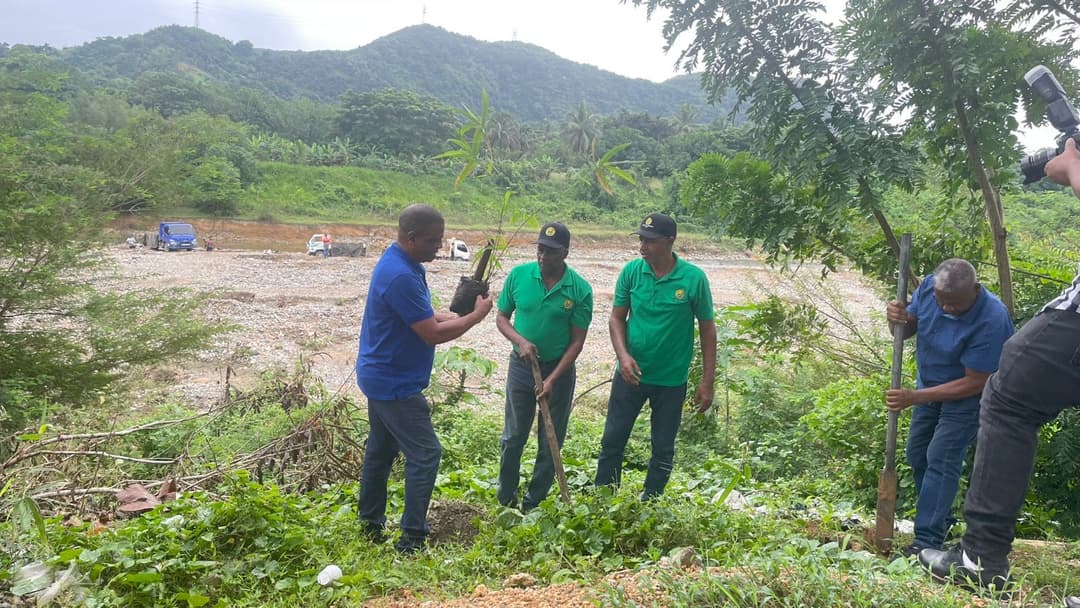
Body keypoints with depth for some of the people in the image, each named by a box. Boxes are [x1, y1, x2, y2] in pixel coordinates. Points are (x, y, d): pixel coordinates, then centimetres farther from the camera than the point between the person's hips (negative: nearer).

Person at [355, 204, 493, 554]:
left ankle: (370, 527, 32)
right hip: (395, 384, -11)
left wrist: (458, 315, -3)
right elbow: (433, 334, -25)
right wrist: (476, 316, -13)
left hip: (382, 377, 11)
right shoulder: (401, 276, -27)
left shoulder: (403, 264, 7)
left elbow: (422, 315, 14)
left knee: (381, 449, 19)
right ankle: (412, 540, 1)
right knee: (425, 454, -5)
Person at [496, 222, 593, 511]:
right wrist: (520, 341, -18)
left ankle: (533, 504, 25)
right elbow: (501, 318, 2)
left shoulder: (580, 289, -13)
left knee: (550, 442, 9)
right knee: (513, 437, 10)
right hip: (521, 367, 1)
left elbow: (577, 341, -10)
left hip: (559, 370, -1)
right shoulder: (518, 275, -8)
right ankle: (505, 500, 27)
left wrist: (552, 380, -17)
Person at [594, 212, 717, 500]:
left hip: (671, 381, -1)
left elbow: (707, 329, -5)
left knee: (663, 450, 11)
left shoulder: (694, 278, -13)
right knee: (612, 442, 8)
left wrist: (707, 381, -6)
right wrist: (624, 355, -18)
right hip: (630, 375, 2)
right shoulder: (631, 271, -7)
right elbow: (616, 318, 0)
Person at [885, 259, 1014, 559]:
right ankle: (939, 518, 32)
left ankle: (928, 540, -8)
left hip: (966, 396, -7)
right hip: (930, 385, 7)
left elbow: (974, 383, -29)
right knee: (917, 454, 13)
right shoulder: (929, 286, -18)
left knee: (941, 461, -13)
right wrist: (897, 318, -28)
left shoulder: (992, 320, -34)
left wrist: (915, 398, -32)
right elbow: (907, 329, -2)